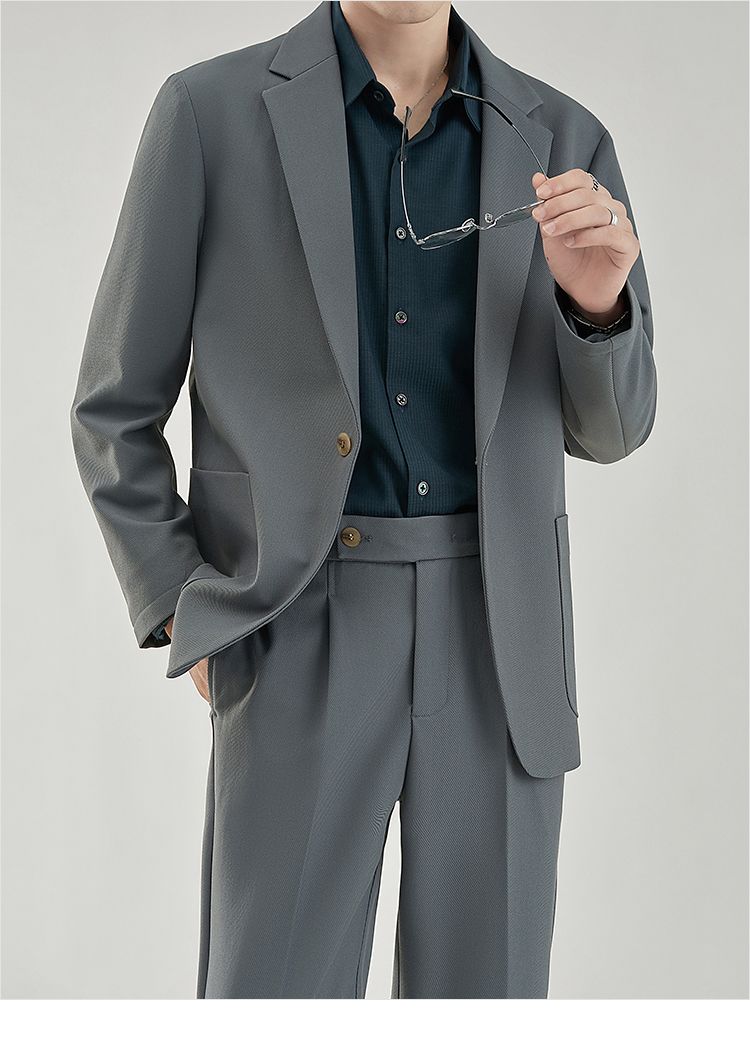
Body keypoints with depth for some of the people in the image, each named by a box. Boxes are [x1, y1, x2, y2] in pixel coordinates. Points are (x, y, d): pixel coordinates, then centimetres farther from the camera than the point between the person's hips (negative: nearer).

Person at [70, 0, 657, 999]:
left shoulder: (562, 141, 6)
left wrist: (598, 300, -14)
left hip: (499, 639, 3)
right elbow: (116, 411, 4)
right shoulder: (212, 112, -1)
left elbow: (604, 427, 8)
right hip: (304, 636, -2)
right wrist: (192, 620, -5)